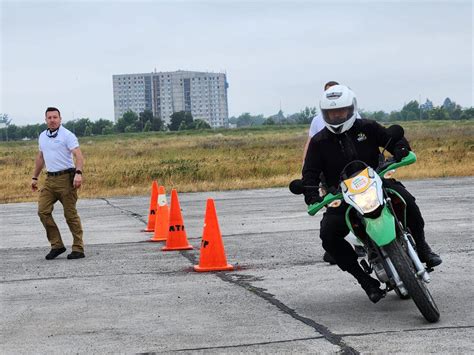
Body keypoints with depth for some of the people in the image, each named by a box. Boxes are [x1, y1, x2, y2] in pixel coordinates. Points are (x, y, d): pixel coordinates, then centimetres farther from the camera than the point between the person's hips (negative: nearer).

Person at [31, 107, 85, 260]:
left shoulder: (67, 135, -8)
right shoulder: (42, 137, 13)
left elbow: (78, 156, -17)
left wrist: (78, 173, -32)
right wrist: (35, 177, 25)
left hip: (65, 178, -6)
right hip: (50, 179, 6)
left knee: (70, 214, -3)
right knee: (43, 211, -5)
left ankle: (78, 249, 4)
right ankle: (56, 245, 3)